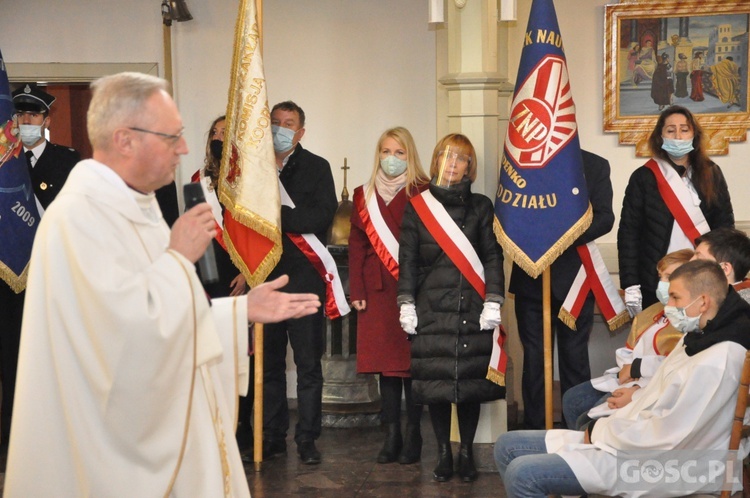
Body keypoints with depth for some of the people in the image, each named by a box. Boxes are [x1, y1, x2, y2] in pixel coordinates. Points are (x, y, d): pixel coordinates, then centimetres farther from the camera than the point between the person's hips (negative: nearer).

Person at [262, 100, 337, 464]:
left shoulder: (316, 168, 4)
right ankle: (272, 436, 16)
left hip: (303, 279, -3)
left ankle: (307, 439, 6)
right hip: (264, 278, 3)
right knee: (269, 362, 8)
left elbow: (322, 216, -11)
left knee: (308, 363, 0)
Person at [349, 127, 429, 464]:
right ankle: (392, 435, 12)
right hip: (377, 290, 4)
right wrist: (356, 291, 3)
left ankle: (413, 437, 6)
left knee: (412, 361, -2)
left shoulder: (422, 192, 0)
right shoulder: (364, 195, 14)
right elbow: (356, 244, 11)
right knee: (384, 361, 5)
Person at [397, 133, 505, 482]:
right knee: (435, 383, 1)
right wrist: (406, 305, -2)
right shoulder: (417, 207, 7)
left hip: (472, 310, 0)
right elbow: (407, 260, 6)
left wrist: (493, 303, -5)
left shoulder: (480, 207, 8)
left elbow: (493, 257, 4)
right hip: (431, 310, 0)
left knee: (471, 381, 1)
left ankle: (466, 452, 14)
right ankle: (444, 453, 14)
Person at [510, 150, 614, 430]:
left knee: (575, 358, 5)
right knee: (533, 359, 4)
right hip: (530, 278, 1)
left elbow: (605, 218, -4)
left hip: (573, 277, -1)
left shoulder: (595, 166, 5)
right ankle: (534, 433, 10)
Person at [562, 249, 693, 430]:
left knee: (587, 422, -17)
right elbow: (627, 352, 20)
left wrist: (635, 367, -19)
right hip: (625, 379, 10)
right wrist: (626, 368, -2)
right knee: (572, 399, 11)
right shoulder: (651, 312, 14)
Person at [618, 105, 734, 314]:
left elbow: (725, 224, 8)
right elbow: (629, 232, -4)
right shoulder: (644, 178, -2)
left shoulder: (711, 174, 6)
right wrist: (631, 284, -10)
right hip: (657, 281, -2)